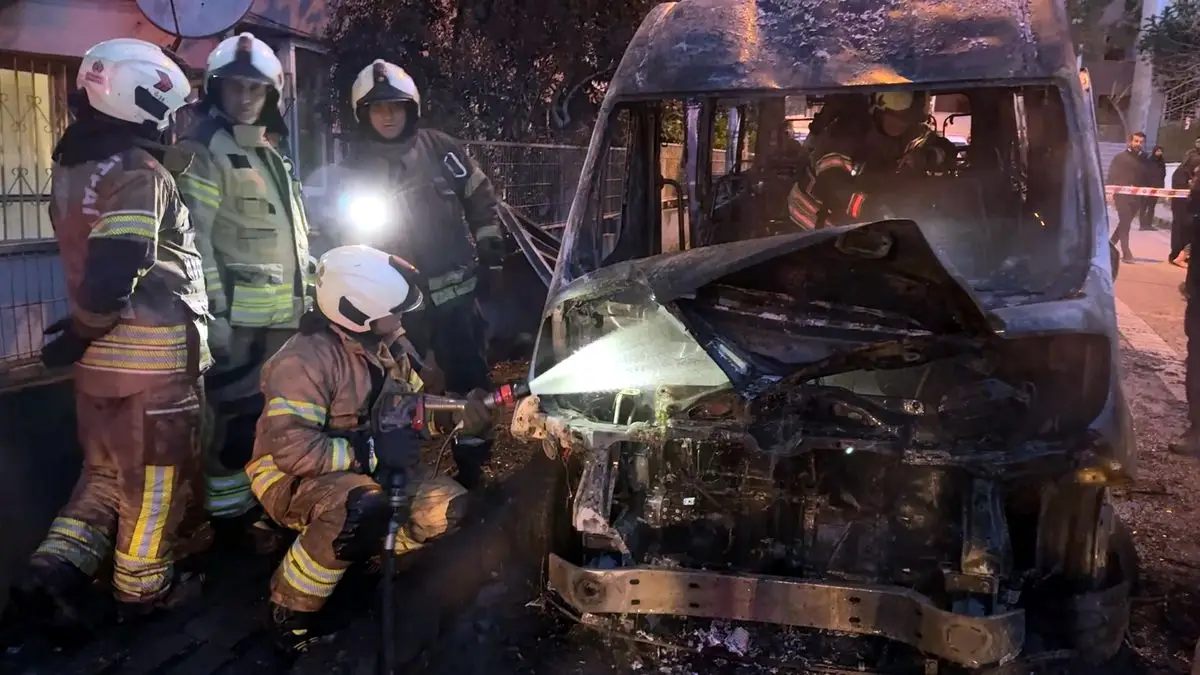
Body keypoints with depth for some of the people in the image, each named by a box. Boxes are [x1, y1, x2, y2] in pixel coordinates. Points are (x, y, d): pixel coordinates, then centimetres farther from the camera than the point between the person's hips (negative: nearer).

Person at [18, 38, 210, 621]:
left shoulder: (72, 168, 11)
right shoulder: (139, 173, -17)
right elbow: (113, 273, -25)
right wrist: (79, 334, -11)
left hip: (102, 349, 8)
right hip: (153, 349, -8)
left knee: (108, 467, 23)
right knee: (156, 474, 8)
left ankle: (58, 564, 17)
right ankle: (144, 588, 20)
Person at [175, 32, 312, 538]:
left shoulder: (271, 155, 18)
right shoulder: (204, 151, -9)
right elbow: (195, 239, -17)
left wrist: (308, 297, 23)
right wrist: (214, 311, -22)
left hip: (282, 315, 9)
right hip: (237, 316, -9)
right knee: (237, 416, -6)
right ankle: (229, 515, 6)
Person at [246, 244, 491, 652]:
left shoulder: (385, 350, 4)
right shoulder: (304, 360, -24)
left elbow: (414, 408, 11)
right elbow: (292, 450, -31)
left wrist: (458, 414, -11)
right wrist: (372, 452, -28)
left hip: (365, 469, 8)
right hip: (291, 477, -8)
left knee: (446, 505, -9)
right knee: (362, 509, -39)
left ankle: (353, 557, 7)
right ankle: (290, 606, -15)